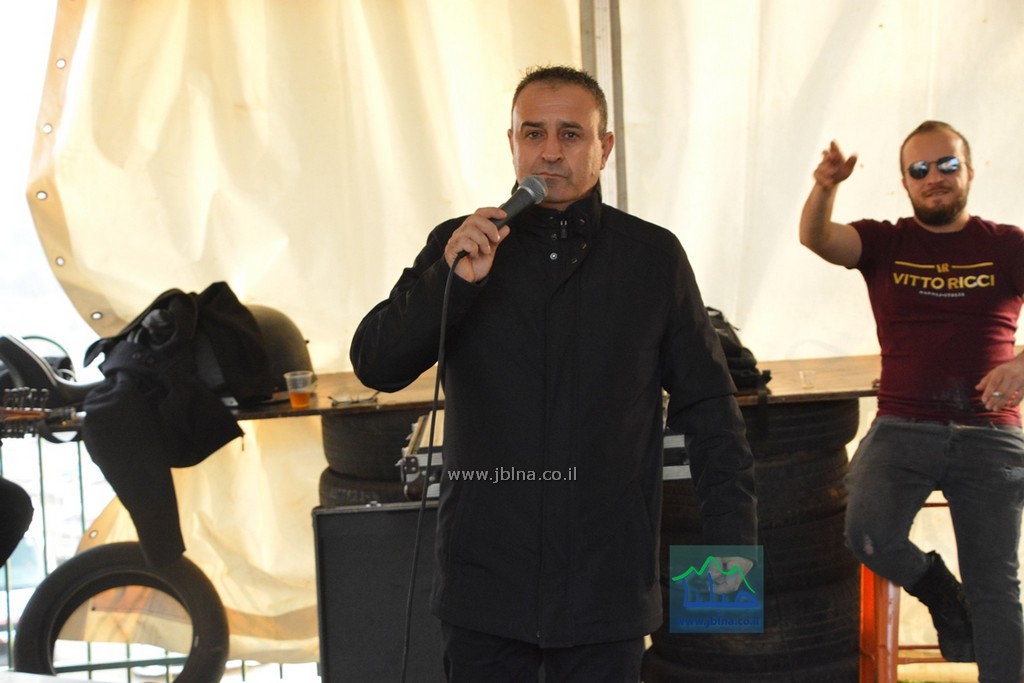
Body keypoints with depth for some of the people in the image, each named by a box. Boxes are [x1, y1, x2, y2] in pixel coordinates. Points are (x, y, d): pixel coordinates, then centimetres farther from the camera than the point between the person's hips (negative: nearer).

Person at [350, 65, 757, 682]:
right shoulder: (458, 247, 4)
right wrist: (450, 281, -19)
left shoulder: (654, 257, 3)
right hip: (486, 579, 1)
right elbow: (376, 366, -4)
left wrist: (733, 533, 0)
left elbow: (707, 404, 6)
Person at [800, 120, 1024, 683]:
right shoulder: (885, 244, 8)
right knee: (867, 534, -23)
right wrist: (825, 187, -31)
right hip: (902, 430, 0)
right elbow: (816, 238, -11)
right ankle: (941, 597, 8)